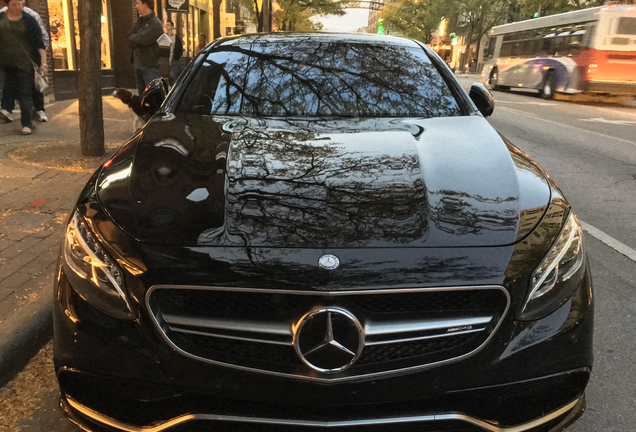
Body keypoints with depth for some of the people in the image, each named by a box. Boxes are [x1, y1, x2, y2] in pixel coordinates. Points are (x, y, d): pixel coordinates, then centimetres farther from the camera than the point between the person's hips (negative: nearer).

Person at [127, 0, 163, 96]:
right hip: (138, 65, 8)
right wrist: (136, 39, -7)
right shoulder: (140, 21, 16)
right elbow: (130, 37, 13)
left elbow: (142, 39, -20)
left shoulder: (155, 23, -10)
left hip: (150, 66, -8)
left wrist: (133, 38, 0)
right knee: (142, 95, 15)